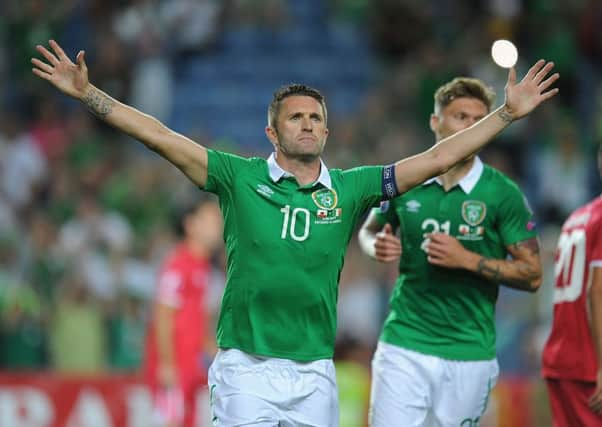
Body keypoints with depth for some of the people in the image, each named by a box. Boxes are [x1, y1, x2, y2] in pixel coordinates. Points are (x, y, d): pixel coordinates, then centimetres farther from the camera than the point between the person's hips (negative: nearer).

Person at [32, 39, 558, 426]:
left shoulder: (348, 189, 7)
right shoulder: (240, 177, 2)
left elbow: (437, 158, 9)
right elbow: (161, 137, -2)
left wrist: (507, 112, 7)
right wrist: (87, 93, -7)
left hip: (315, 373, 3)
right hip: (246, 368, -3)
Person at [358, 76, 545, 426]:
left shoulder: (503, 193, -4)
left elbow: (532, 275, -3)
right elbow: (369, 230, 21)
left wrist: (468, 260, -16)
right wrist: (378, 246, -3)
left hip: (469, 354, -1)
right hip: (404, 345, 1)